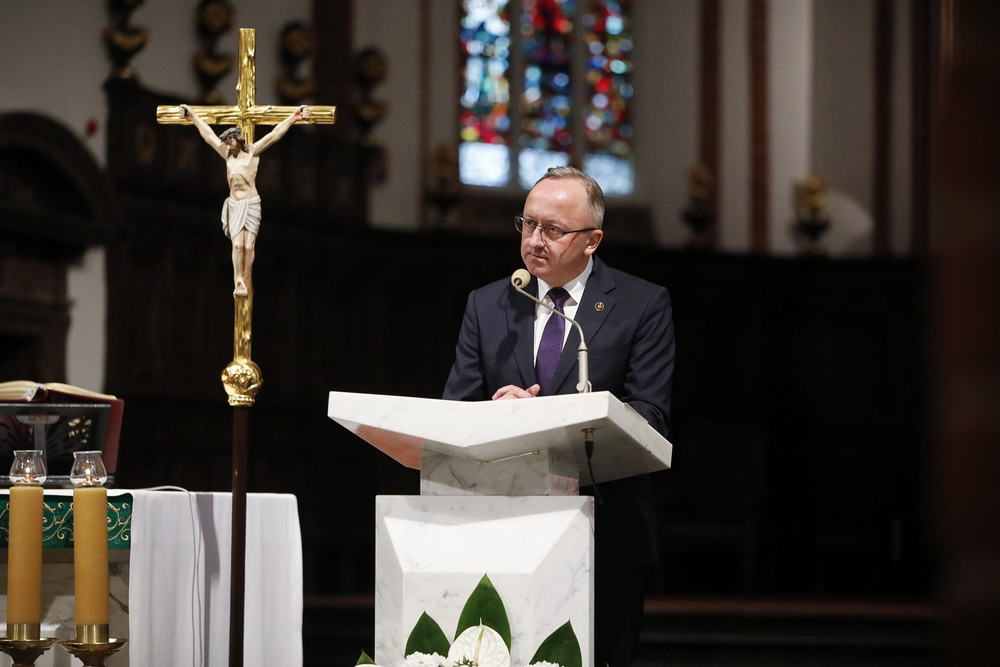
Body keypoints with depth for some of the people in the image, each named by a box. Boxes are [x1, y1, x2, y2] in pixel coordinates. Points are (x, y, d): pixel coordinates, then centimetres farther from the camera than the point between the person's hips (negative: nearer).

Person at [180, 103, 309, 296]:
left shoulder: (253, 152, 2)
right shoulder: (227, 155, 12)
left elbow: (275, 135, -3)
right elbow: (208, 135, 20)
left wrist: (293, 118, -7)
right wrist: (193, 118, 27)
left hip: (251, 204, -3)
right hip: (234, 205, 3)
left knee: (249, 245, -7)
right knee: (237, 244, -10)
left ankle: (245, 281, 0)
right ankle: (238, 282, -7)